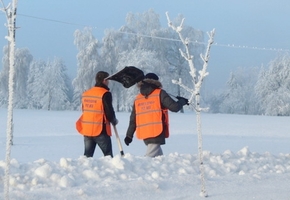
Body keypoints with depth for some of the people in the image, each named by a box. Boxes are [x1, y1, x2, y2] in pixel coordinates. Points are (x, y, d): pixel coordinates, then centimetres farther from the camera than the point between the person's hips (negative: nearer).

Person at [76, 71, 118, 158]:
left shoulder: (85, 93, 10)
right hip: (100, 130, -6)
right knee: (108, 155, 1)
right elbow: (109, 111, -13)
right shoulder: (105, 94, -12)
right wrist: (114, 121, 5)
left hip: (86, 129, 6)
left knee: (88, 155, 9)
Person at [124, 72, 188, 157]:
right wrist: (182, 101, 15)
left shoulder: (137, 98, 15)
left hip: (144, 134, 6)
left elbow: (133, 120, 16)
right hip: (157, 132, -6)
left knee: (159, 156, 19)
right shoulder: (160, 94, -1)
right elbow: (174, 107, -5)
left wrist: (129, 135, 22)